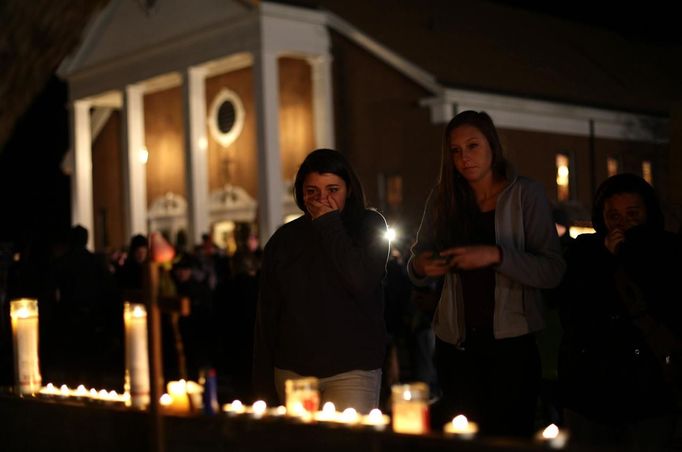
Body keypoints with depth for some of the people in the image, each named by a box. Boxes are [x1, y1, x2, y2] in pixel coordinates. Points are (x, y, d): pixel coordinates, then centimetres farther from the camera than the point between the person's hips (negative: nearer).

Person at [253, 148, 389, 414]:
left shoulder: (369, 226, 3)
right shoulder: (284, 239, 8)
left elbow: (362, 282, -15)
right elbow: (267, 315, 10)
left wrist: (330, 223, -10)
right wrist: (263, 386, 7)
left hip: (352, 370, -3)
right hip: (292, 370, 3)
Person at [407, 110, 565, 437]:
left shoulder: (525, 194, -3)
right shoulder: (442, 198, 6)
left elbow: (553, 271, -10)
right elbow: (419, 266, 11)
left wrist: (496, 256, -24)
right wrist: (420, 266, -13)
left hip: (511, 345, -2)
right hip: (455, 346, 3)